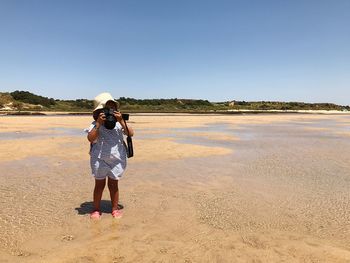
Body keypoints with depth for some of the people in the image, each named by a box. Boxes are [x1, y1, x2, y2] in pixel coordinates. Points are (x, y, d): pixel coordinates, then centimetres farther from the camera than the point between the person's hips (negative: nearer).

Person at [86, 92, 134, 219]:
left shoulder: (118, 123, -1)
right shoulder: (95, 124, -6)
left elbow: (131, 133, -13)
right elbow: (90, 138, -21)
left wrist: (121, 121, -23)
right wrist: (99, 123, -26)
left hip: (116, 160, 1)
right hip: (99, 160, -1)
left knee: (113, 185, 12)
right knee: (99, 185, 11)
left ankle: (115, 208, 26)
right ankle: (96, 209, 26)